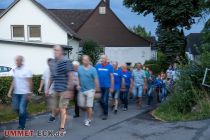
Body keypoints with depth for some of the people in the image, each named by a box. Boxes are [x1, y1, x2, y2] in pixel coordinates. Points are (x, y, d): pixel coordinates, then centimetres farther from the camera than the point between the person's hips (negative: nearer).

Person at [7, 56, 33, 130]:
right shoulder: (15, 70, 6)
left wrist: (29, 93, -15)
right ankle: (23, 116, 39)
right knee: (15, 107, 10)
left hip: (24, 93, -6)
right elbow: (14, 81, 12)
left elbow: (30, 82, -13)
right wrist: (10, 91, 7)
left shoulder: (26, 70, -14)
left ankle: (22, 126, 11)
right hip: (16, 93, 6)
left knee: (22, 110, -4)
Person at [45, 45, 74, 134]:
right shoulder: (53, 62, 10)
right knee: (56, 108, 14)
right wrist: (48, 88, 17)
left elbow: (71, 76, -15)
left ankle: (62, 128, 5)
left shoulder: (66, 62, -12)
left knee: (62, 108, -4)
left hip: (64, 90, -7)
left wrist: (69, 90, -19)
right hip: (56, 90, 7)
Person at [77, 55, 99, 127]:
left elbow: (96, 80, -9)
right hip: (82, 90, 5)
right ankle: (90, 114, 38)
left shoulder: (93, 69, -8)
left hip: (90, 90, -4)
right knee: (81, 105, 11)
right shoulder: (79, 68, 3)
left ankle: (88, 120, 11)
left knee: (89, 106, -4)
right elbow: (78, 78, 11)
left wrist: (96, 89, -10)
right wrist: (78, 85, 1)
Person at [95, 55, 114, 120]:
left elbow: (112, 77, -3)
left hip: (106, 86, -3)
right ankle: (104, 110, 35)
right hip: (99, 86, 3)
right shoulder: (97, 66, 1)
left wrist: (112, 87, -5)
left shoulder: (110, 66, -5)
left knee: (105, 101, 0)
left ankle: (105, 114, 16)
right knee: (101, 100, 11)